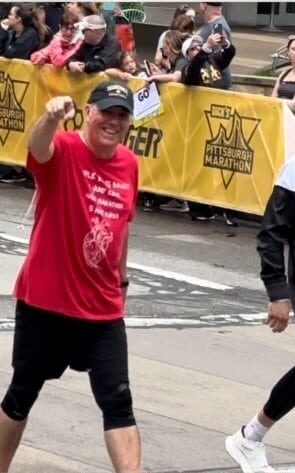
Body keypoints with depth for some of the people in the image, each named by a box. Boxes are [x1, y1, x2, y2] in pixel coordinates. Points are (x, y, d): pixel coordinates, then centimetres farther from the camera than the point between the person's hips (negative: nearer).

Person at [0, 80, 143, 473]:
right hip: (45, 301, -4)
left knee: (118, 403, -3)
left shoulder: (129, 165, 3)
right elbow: (38, 147, -39)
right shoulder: (63, 150, -14)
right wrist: (51, 118, -61)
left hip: (103, 309, 4)